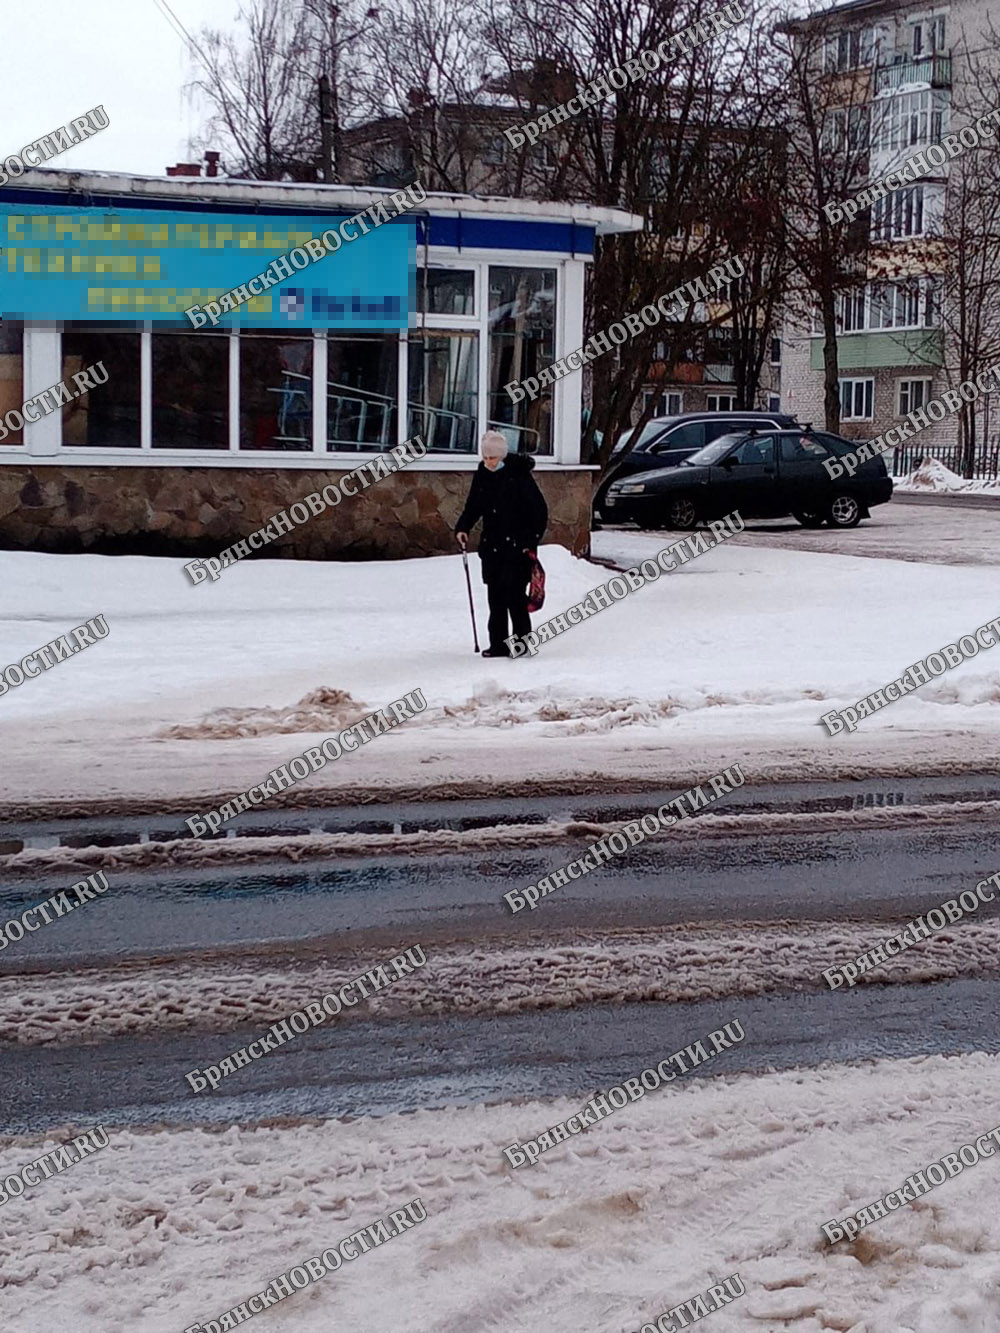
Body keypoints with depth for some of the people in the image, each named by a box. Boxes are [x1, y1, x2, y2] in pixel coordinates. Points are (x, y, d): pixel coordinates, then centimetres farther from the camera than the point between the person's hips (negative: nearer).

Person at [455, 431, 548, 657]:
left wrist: (531, 541, -10)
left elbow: (539, 510, -7)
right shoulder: (481, 476, 7)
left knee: (514, 594, -8)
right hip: (491, 545, 6)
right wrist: (462, 528, -2)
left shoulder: (518, 474, -9)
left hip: (517, 545, -5)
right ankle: (498, 644, 11)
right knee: (495, 596, 6)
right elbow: (473, 507, 16)